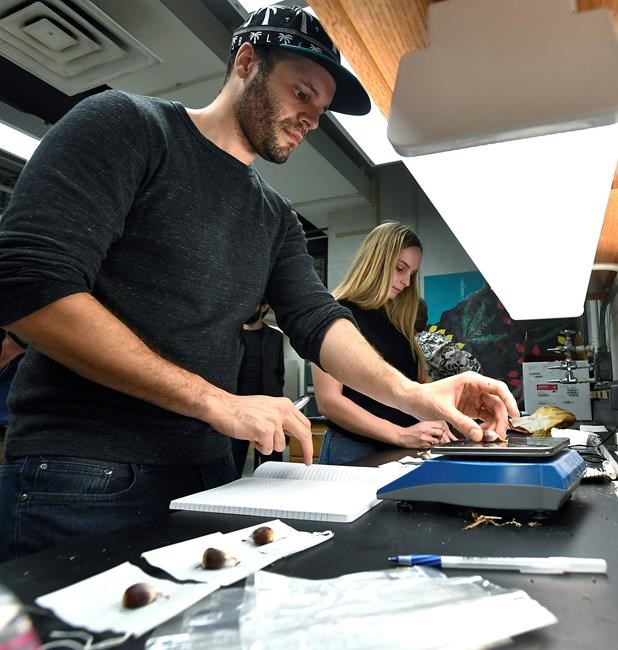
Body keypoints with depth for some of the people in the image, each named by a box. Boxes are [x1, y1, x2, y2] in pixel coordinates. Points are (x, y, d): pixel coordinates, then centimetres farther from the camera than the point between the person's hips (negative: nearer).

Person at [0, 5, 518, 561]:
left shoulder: (276, 218, 13)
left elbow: (316, 321, 5)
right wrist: (215, 401, -21)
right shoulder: (126, 125, -7)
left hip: (208, 473, 6)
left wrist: (411, 394, -14)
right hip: (82, 475, -6)